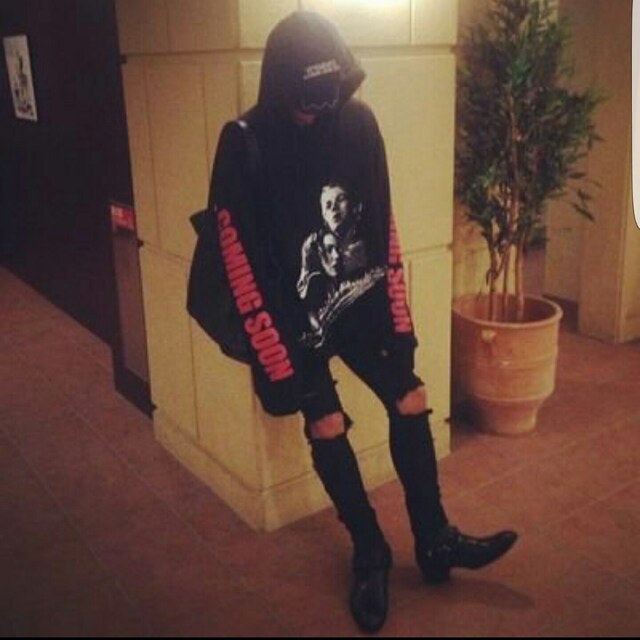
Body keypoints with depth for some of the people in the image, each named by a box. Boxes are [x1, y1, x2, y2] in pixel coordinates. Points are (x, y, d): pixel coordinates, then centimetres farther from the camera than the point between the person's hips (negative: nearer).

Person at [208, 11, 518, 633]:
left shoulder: (359, 122, -6)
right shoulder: (245, 145, -16)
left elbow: (382, 223, 2)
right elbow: (242, 260, -15)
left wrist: (398, 316, 1)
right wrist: (277, 357, -15)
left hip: (362, 300, 3)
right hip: (296, 316, -3)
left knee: (411, 403, 1)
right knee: (327, 429, -1)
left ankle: (434, 541, 21)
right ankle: (370, 553, 22)